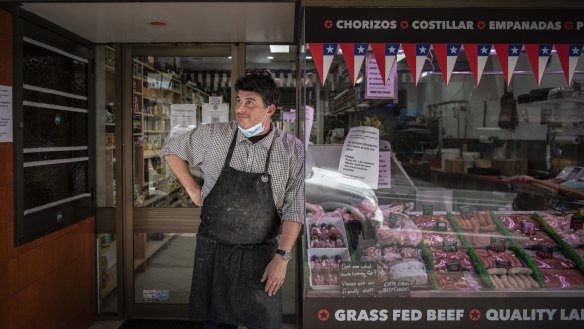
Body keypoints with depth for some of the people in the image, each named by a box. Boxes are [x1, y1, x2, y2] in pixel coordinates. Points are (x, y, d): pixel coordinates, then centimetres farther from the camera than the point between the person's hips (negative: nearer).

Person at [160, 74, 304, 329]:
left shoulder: (293, 150, -8)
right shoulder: (212, 136, -5)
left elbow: (293, 209, -7)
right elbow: (171, 151, 12)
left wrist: (282, 256, -14)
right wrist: (192, 189, 3)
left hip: (262, 255, -1)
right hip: (213, 250, 2)